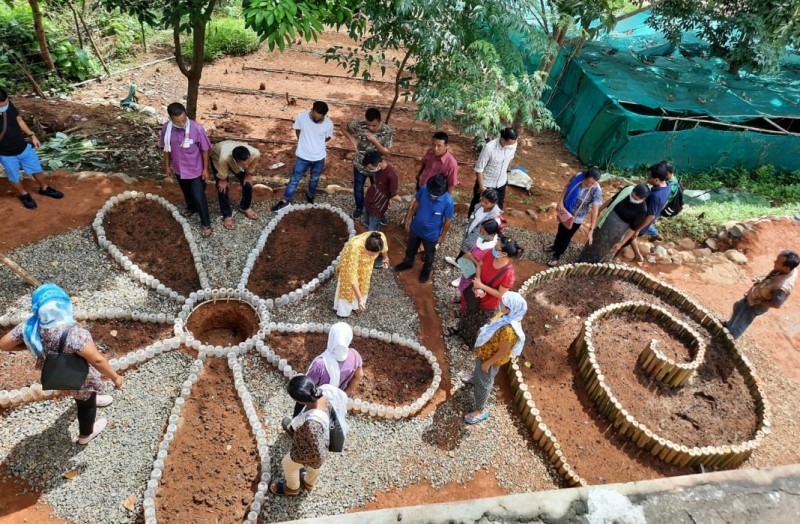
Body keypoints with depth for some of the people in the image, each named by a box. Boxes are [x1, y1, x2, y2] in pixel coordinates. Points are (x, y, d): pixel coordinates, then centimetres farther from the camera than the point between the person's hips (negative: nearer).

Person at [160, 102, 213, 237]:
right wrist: (167, 166, 8)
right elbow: (166, 148, 0)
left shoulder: (197, 128, -26)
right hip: (179, 169, 4)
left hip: (195, 169, -4)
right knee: (186, 191, 27)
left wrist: (205, 169, -9)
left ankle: (206, 224, 19)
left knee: (198, 196, 3)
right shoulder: (167, 128, -16)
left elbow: (204, 149, -14)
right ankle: (191, 207, 56)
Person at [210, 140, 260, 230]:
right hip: (217, 157, -3)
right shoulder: (224, 157, -50)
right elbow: (222, 173, -26)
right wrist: (223, 180, -9)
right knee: (223, 188, -6)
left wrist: (248, 175, -2)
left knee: (247, 184, 2)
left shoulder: (255, 153, -42)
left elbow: (251, 166, -16)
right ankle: (227, 215, 16)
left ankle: (245, 207, 31)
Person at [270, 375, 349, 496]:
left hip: (310, 449, -6)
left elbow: (318, 454, -35)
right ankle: (309, 483, 71)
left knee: (288, 465, 30)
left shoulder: (312, 423, -49)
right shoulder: (327, 390, -32)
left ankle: (292, 488, 62)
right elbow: (343, 398, -7)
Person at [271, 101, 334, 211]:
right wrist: (306, 143, 2)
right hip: (303, 156, -1)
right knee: (294, 179, 12)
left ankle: (310, 195, 51)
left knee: (314, 179, 24)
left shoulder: (329, 123, -19)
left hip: (319, 158, 1)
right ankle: (285, 200, 31)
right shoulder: (302, 117, -20)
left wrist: (316, 143, 4)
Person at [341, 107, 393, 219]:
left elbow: (386, 152, -19)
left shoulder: (387, 131, -22)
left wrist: (375, 141, -33)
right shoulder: (359, 125, -21)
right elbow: (344, 128, -2)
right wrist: (353, 140, -14)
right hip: (360, 165, 1)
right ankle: (359, 208, 49)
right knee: (358, 189, 20)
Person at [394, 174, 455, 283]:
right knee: (411, 247, 30)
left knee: (429, 254, 26)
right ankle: (408, 263, 60)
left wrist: (442, 235, -5)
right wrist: (410, 217, 4)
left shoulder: (448, 201, -33)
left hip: (431, 234, -3)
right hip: (416, 228, 3)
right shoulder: (424, 189, -26)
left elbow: (448, 220, -16)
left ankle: (426, 269, 56)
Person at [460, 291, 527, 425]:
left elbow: (503, 352, -29)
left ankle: (480, 411, 36)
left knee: (483, 383, 14)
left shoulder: (509, 330, -42)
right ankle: (475, 378, 70)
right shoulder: (507, 315, -17)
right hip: (486, 352, 8)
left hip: (491, 358, -8)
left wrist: (488, 363, -17)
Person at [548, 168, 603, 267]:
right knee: (560, 231, 27)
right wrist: (560, 202, -15)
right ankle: (555, 246, 55)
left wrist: (591, 230, -33)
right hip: (566, 210, 4)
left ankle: (556, 256, 34)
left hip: (577, 218, -4)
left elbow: (594, 211, -30)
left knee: (566, 237, 13)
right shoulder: (578, 176, -21)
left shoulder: (597, 191, -30)